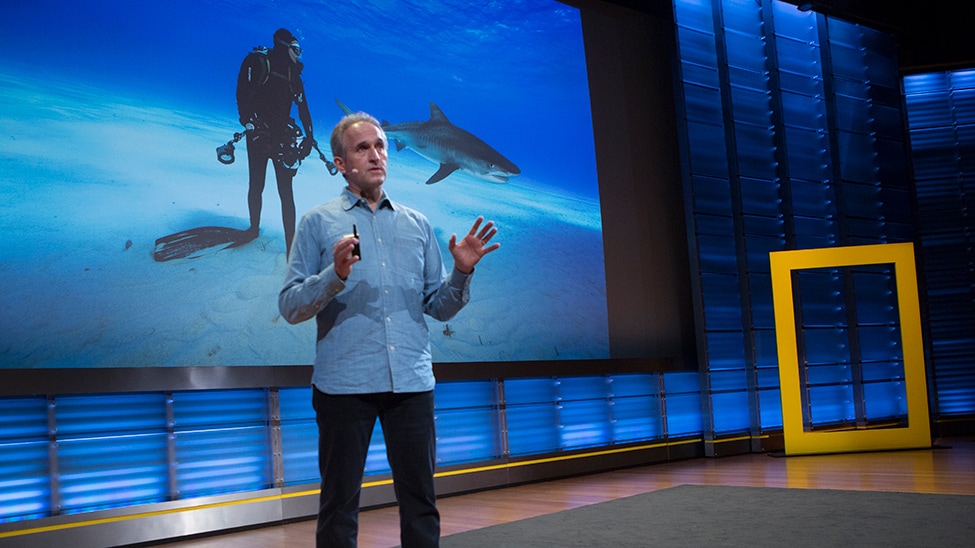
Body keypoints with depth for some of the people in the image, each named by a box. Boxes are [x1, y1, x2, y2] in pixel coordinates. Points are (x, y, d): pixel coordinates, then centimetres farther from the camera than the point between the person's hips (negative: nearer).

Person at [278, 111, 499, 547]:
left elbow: (439, 307, 12)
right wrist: (335, 275, -19)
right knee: (339, 503, 4)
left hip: (412, 381, 3)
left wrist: (462, 272, -6)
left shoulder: (418, 225, 14)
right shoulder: (318, 223, 5)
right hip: (344, 383, -3)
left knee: (420, 499, 7)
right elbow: (290, 306, -3)